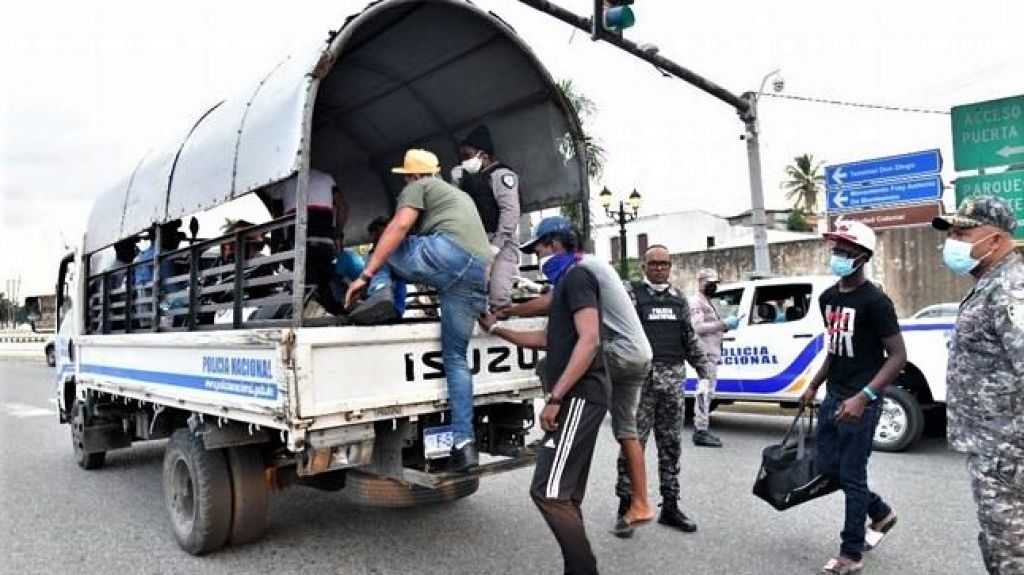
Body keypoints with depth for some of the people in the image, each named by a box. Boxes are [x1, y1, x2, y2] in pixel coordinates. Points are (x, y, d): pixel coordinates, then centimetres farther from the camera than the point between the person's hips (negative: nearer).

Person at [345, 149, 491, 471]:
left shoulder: (418, 188, 16)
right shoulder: (461, 196, 40)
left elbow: (399, 227, -2)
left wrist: (367, 275, -6)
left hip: (448, 255, -7)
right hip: (480, 275, 7)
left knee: (385, 250, 20)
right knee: (456, 358, 11)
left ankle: (379, 294, -11)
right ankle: (464, 443, 6)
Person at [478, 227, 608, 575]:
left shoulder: (577, 277, -8)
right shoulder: (567, 282, 23)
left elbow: (589, 340, -21)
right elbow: (549, 338, 33)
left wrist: (555, 397, -24)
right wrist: (497, 330, 34)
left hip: (580, 396, -10)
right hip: (579, 397, 10)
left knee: (548, 491, -13)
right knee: (566, 496, 11)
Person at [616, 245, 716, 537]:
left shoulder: (678, 298, 16)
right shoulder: (631, 293, 0)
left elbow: (689, 338, 22)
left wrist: (704, 365, 15)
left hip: (673, 378, 5)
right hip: (641, 378, -5)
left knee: (671, 444, 10)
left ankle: (670, 507, 21)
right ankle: (626, 506, 8)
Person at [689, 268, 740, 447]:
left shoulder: (709, 303, 25)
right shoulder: (696, 302, -7)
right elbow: (698, 327, -19)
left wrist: (726, 325, 10)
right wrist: (724, 323, -18)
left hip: (713, 353, 11)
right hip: (705, 353, -11)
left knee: (706, 392, 14)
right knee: (705, 391, -14)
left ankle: (701, 428, 21)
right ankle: (701, 432, -15)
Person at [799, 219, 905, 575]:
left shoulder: (874, 301, -15)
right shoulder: (828, 298, 8)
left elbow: (898, 355, -16)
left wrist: (863, 397, -25)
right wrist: (814, 385, 18)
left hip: (860, 402, -8)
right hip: (833, 397, 8)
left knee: (852, 475, -1)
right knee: (829, 467, 14)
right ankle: (881, 513, 38)